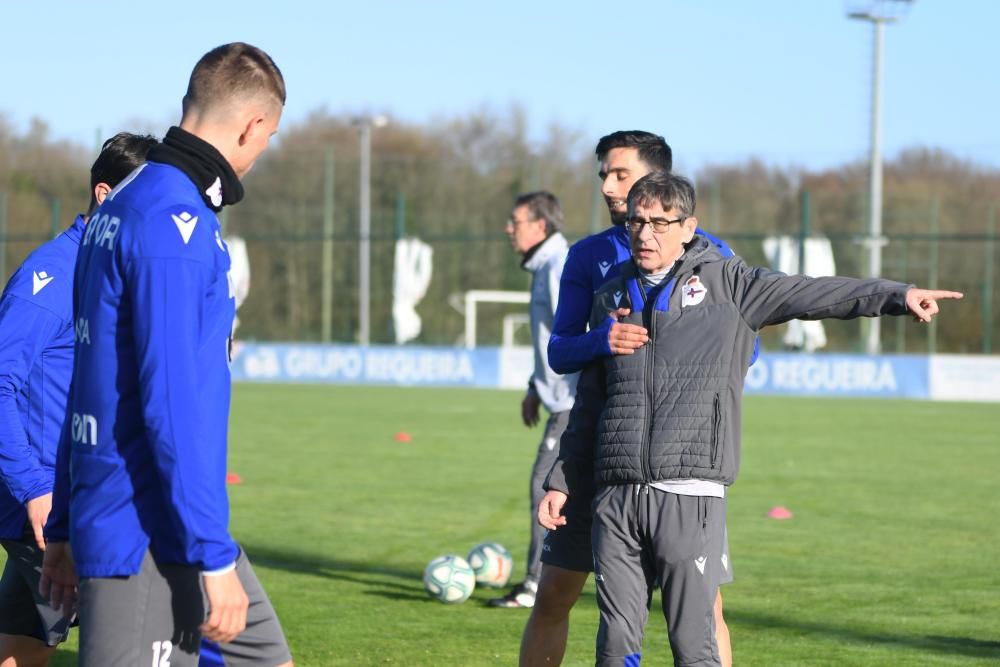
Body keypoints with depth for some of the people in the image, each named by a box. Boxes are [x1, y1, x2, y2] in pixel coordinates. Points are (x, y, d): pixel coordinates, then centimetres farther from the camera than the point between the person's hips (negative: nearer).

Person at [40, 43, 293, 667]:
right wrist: (214, 557, -21)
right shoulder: (174, 222, -17)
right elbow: (176, 403, -22)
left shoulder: (124, 206, 13)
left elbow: (97, 382, 18)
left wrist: (65, 528, 22)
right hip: (146, 540, -10)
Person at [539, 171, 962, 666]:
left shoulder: (723, 283, 6)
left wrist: (896, 296, -17)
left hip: (691, 497, -4)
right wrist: (562, 481, 22)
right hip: (616, 497, 4)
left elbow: (811, 295, -4)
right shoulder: (611, 297, 18)